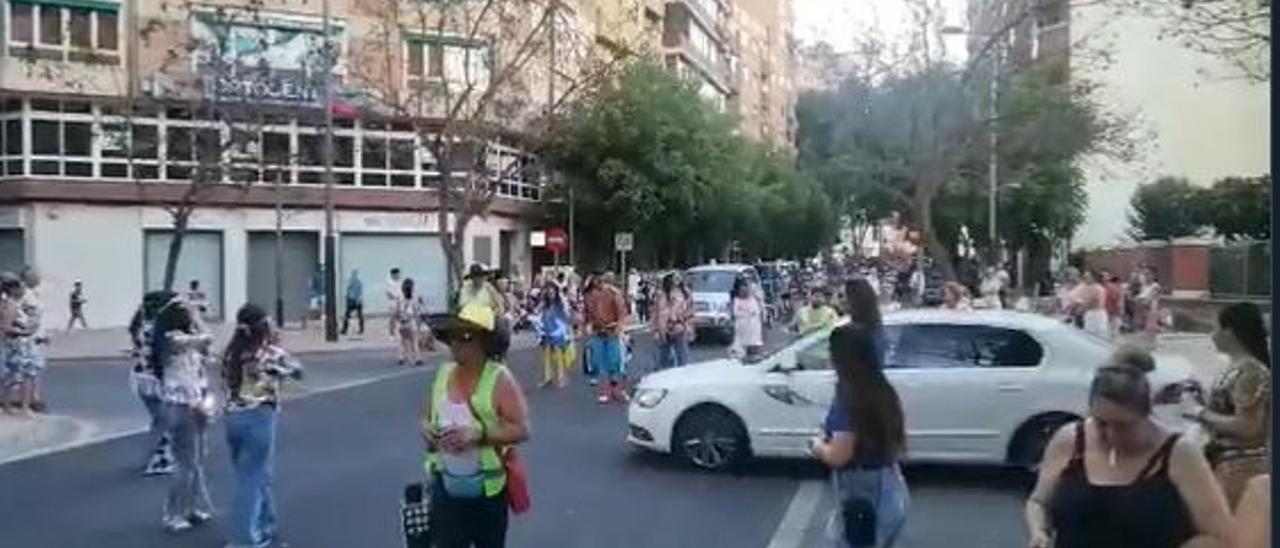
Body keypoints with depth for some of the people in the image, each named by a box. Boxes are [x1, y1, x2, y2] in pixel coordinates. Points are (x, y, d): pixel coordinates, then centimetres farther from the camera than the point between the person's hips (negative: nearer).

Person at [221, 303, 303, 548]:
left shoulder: (231, 353, 6)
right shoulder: (271, 353, -7)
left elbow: (225, 382, 13)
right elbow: (298, 371, 7)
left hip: (232, 417, 6)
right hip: (259, 418, -6)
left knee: (255, 475, 19)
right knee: (252, 479, 2)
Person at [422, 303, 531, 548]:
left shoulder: (499, 379, -14)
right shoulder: (444, 372, 3)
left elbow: (522, 430, -17)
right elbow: (429, 414, 16)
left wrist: (478, 433, -28)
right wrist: (426, 427, -7)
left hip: (486, 488, -4)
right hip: (446, 486, 4)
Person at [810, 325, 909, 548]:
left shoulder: (848, 397, -20)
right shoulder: (883, 392, 4)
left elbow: (839, 456, -23)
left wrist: (818, 446, -2)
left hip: (863, 499, -9)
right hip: (889, 491, 9)